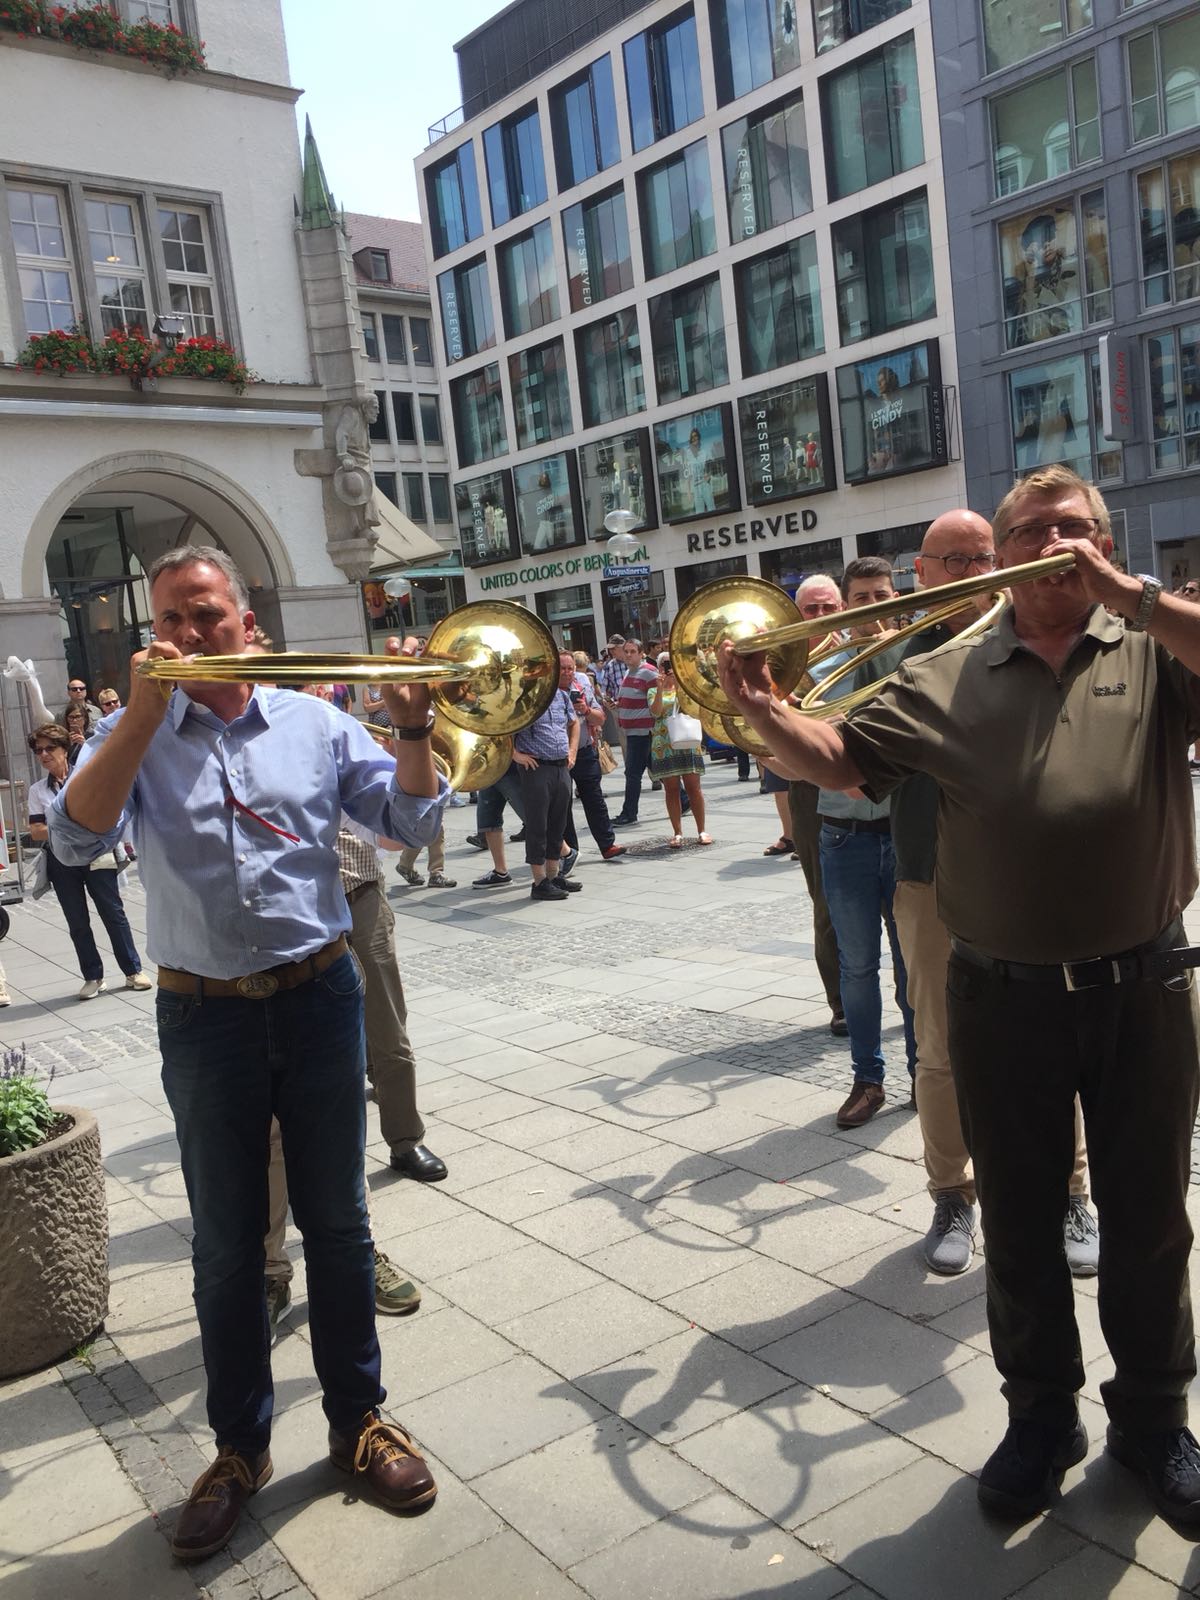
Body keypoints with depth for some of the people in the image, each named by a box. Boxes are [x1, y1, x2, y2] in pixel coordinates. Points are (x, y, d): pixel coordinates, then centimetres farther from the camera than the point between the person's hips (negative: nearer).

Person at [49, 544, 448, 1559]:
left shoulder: (314, 723, 4)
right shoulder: (135, 738, 2)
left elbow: (413, 821, -1)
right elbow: (77, 837, -16)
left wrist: (412, 726, -16)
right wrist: (145, 710, -22)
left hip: (320, 999, 1)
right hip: (205, 1018, 0)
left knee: (337, 1223, 12)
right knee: (226, 1244, 12)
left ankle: (358, 1420, 30)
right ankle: (240, 1447, 31)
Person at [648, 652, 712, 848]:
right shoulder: (653, 692, 9)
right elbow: (655, 712, -9)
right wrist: (660, 688, -18)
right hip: (664, 746, 0)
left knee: (693, 787, -2)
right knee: (671, 789, 1)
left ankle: (702, 830, 6)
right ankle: (677, 833, 7)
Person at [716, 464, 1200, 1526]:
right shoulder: (945, 679, 4)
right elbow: (840, 761, 3)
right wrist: (763, 714, -14)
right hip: (1004, 998, 1)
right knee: (1020, 1221, 15)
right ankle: (1041, 1418, 36)